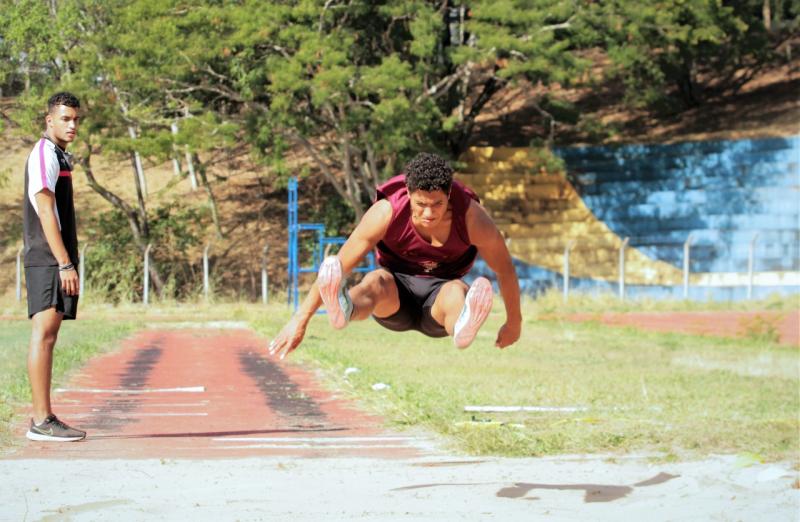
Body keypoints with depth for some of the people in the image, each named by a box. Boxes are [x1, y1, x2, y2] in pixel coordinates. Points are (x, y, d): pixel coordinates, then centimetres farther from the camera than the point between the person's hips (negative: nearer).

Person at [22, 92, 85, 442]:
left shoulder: (59, 155, 20)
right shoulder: (44, 154, -10)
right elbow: (45, 212, -18)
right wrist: (65, 264, -22)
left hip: (56, 260, 10)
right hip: (46, 259, -10)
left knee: (48, 334, 9)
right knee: (44, 332, -13)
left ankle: (43, 418, 12)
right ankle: (41, 421, -17)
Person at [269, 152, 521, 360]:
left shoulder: (471, 217, -20)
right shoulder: (385, 212, -21)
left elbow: (505, 269, -4)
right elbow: (339, 265, -17)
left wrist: (514, 321, 8)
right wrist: (300, 320, -16)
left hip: (437, 298, 0)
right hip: (397, 295, 0)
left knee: (456, 290, -36)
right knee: (376, 281, -35)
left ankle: (463, 326, -75)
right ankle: (343, 308, -73)